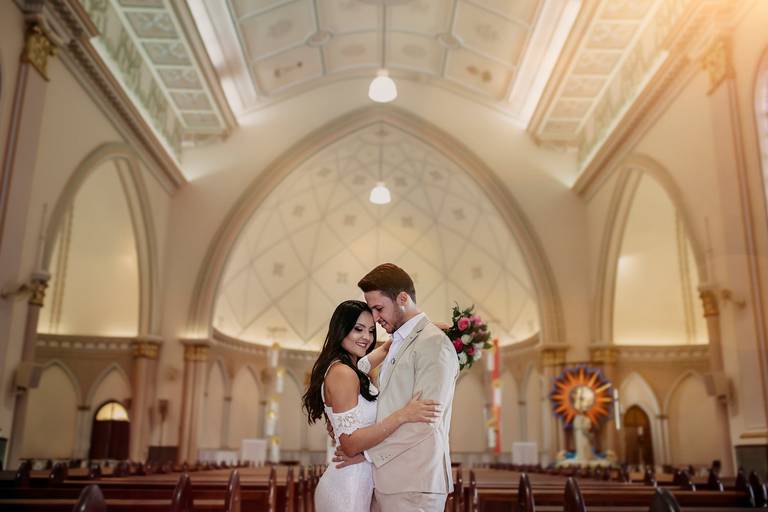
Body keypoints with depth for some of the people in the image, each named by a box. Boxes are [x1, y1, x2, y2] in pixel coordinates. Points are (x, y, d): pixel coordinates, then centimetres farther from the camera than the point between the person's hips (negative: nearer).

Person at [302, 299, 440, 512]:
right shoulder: (342, 373, -20)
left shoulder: (353, 368, 8)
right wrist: (402, 416, -29)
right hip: (349, 487, -9)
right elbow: (350, 444, -24)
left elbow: (386, 348, 23)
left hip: (358, 481, 9)